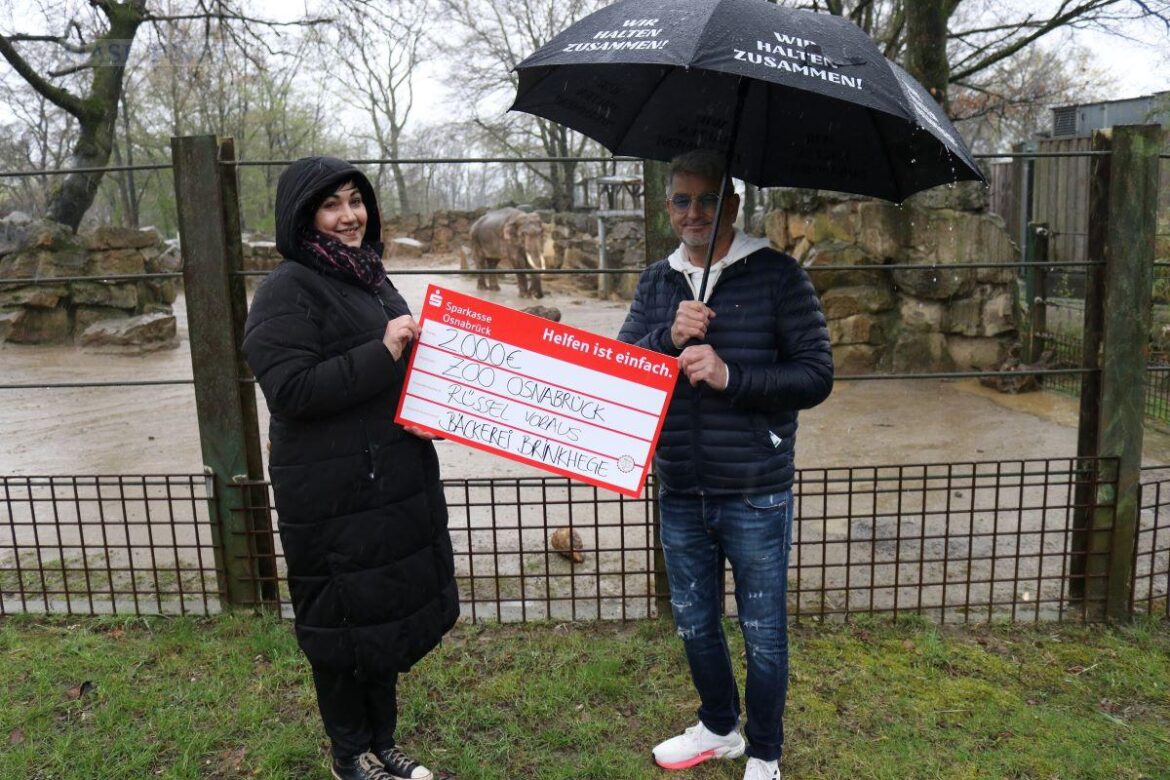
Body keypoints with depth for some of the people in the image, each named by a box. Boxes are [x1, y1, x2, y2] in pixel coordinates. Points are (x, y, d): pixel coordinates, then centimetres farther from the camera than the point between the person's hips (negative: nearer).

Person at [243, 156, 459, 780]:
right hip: (334, 499, -8)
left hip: (398, 487, 8)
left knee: (392, 614, 17)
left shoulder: (369, 276, 14)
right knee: (343, 625, 6)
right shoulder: (289, 290, -12)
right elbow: (289, 388, -22)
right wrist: (381, 353, -24)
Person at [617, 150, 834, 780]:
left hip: (755, 496, -4)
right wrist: (669, 339, -19)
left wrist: (729, 375, -24)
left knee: (763, 634, 11)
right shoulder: (656, 282, 6)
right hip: (680, 494, 5)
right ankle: (718, 728, 45)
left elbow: (816, 376, -12)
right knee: (694, 623, 21)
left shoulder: (777, 275, -8)